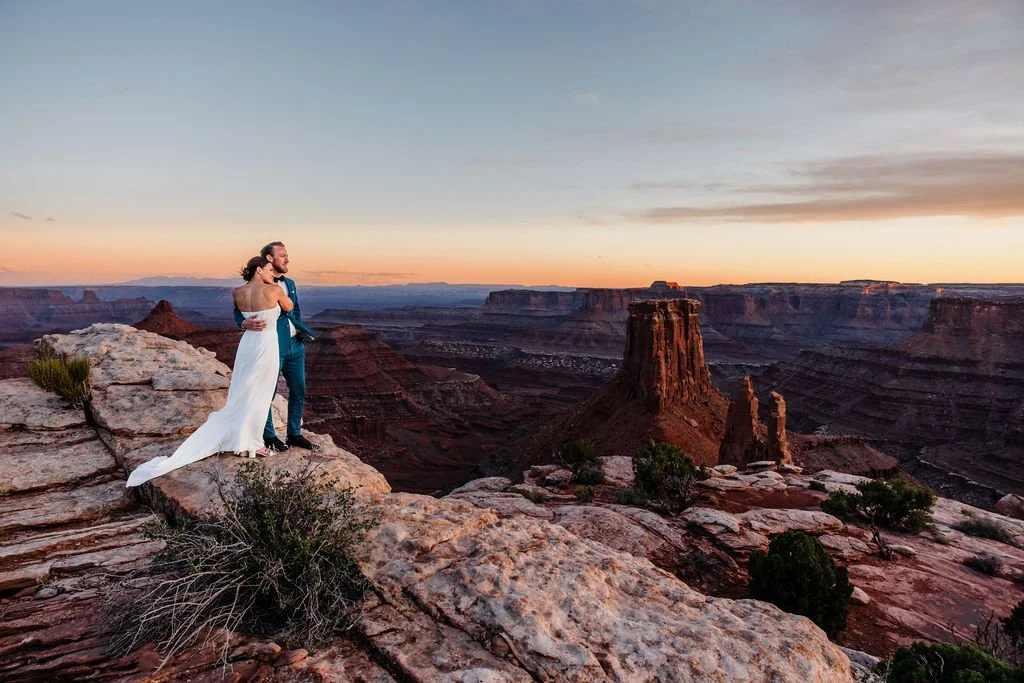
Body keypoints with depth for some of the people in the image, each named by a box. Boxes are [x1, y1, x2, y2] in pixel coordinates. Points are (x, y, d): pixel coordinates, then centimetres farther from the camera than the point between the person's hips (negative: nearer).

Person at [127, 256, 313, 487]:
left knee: (242, 396, 15)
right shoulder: (274, 290, -15)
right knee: (258, 397, 6)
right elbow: (289, 308, 5)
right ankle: (250, 443, 17)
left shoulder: (237, 292, 3)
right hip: (266, 348, -6)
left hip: (247, 345, 6)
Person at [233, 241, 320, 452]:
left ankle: (294, 434, 26)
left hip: (295, 347, 7)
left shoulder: (290, 283, 12)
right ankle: (269, 436, 22)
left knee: (298, 391, 12)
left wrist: (300, 332, 11)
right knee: (268, 393, 6)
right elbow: (238, 310, -5)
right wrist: (245, 323, -25)